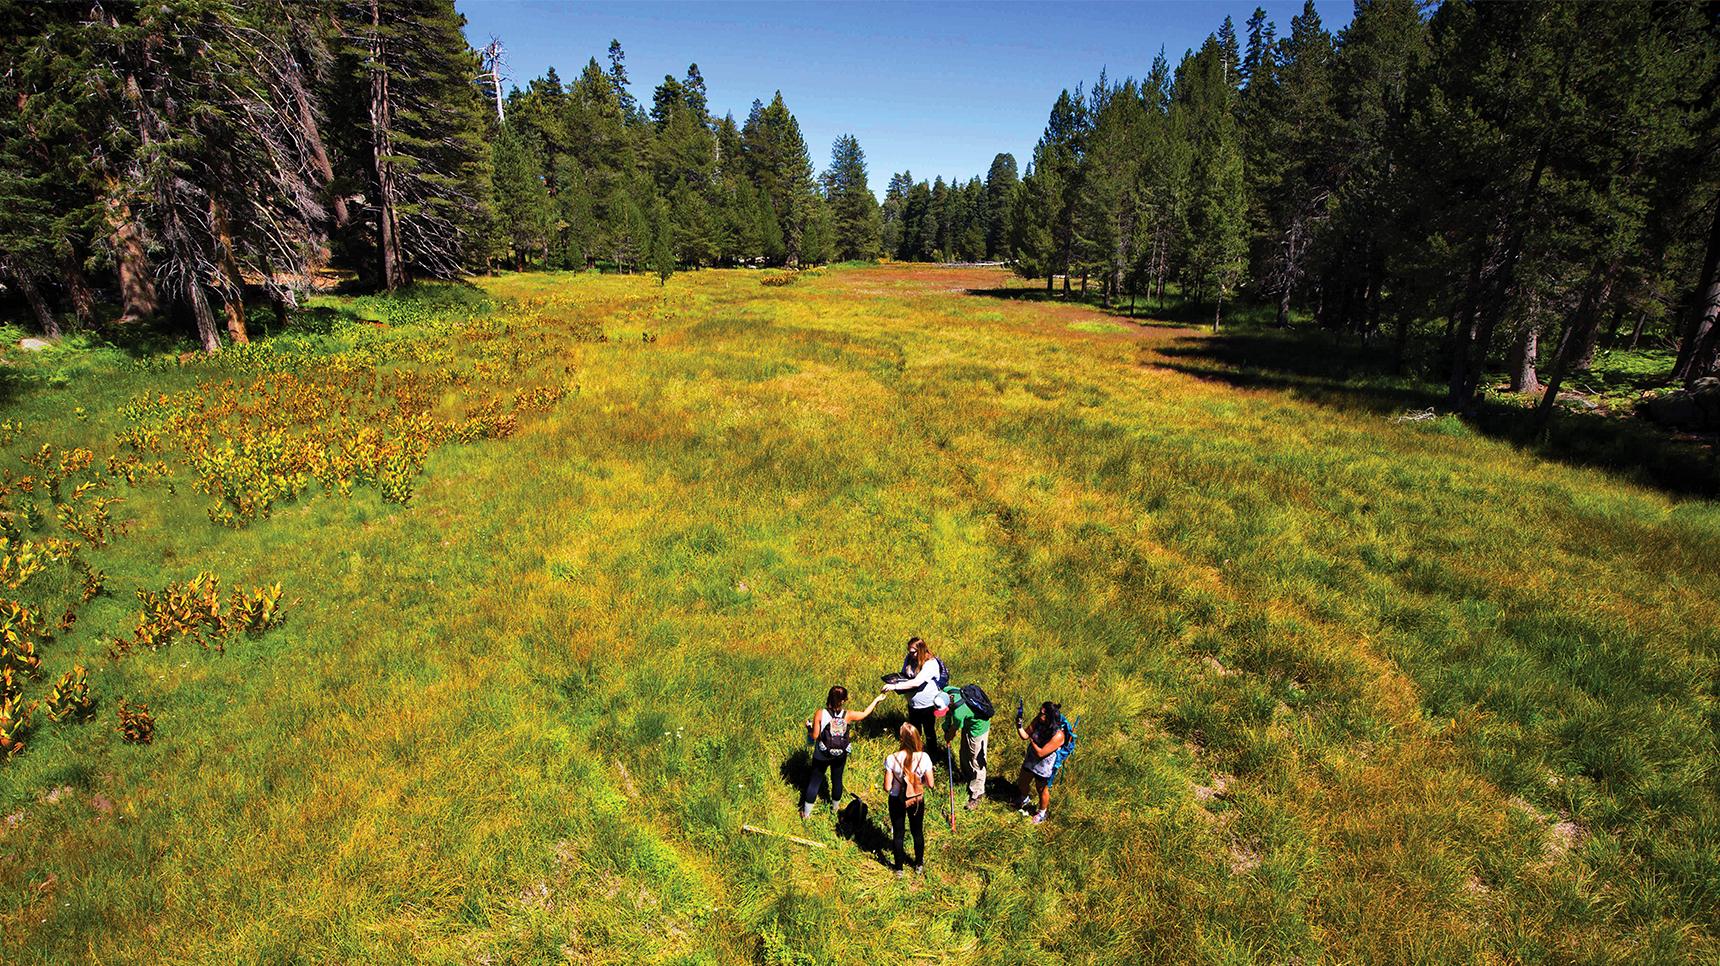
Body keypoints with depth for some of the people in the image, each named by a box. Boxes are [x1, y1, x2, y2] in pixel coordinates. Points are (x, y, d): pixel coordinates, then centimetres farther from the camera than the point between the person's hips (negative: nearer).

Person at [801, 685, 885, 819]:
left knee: (815, 781, 15)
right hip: (840, 756, 1)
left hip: (822, 756, -1)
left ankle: (806, 812, 26)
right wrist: (876, 700, 12)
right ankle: (835, 807, 45)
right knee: (837, 780, 23)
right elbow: (865, 713, -2)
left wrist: (808, 727, 3)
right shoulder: (847, 715, -18)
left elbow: (814, 735, -18)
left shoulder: (819, 714, -23)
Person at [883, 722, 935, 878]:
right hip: (917, 801, 1)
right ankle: (919, 865, 46)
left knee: (897, 834, 21)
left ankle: (899, 869, 38)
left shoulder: (892, 759, -27)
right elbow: (930, 784, -12)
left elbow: (887, 787, -19)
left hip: (897, 801, -1)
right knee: (918, 832, 25)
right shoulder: (924, 757, -22)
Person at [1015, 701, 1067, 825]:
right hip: (1030, 759, 6)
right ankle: (1025, 800, 58)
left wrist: (1031, 739, -25)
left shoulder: (1058, 735, -35)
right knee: (1022, 783, 25)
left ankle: (1042, 812, 49)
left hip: (1044, 766, -6)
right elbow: (1025, 736, -7)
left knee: (1042, 789, 20)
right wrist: (1019, 725, -24)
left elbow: (1041, 753, -30)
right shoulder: (1038, 721, -19)